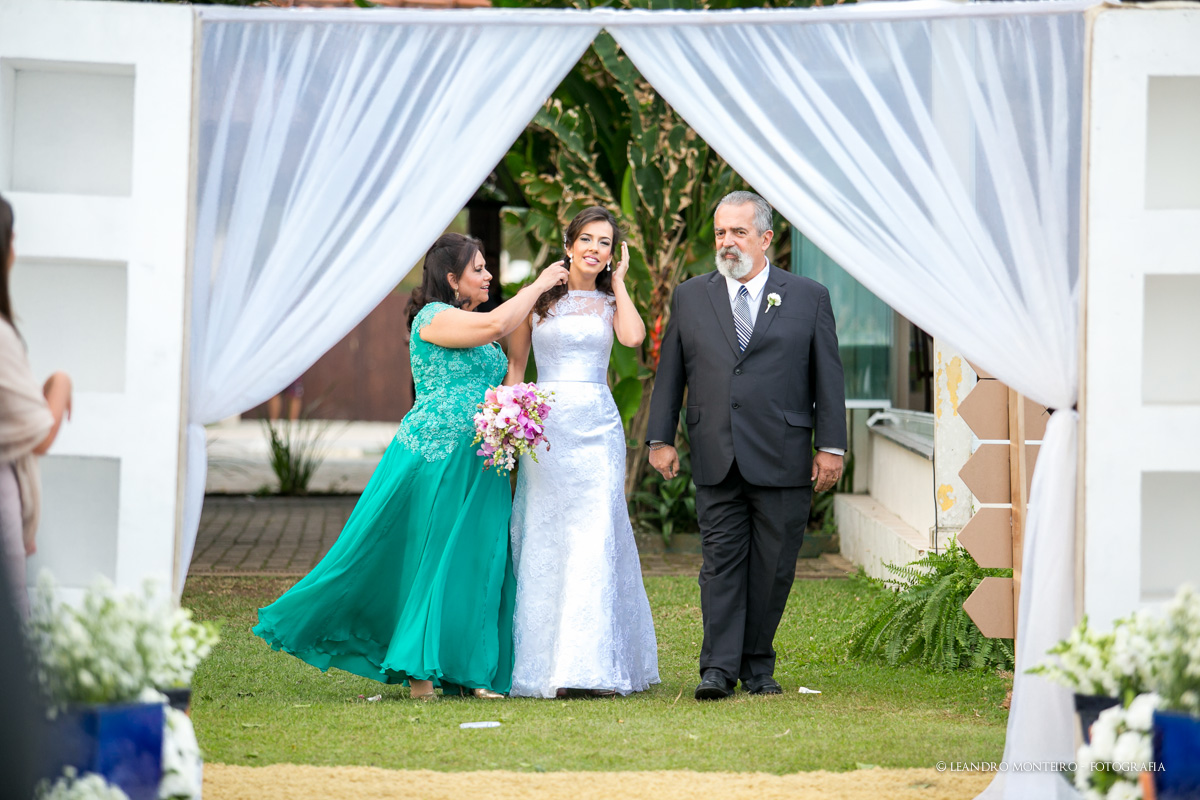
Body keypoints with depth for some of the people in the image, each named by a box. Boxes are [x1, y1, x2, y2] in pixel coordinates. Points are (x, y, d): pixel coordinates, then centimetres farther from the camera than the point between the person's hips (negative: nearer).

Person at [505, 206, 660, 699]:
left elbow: (634, 336, -10)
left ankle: (596, 663, -5)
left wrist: (618, 282, 1)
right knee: (543, 541, -2)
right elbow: (515, 362, 10)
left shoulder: (612, 301, 11)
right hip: (544, 425, -1)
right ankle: (543, 663, 1)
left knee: (596, 538, -6)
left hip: (597, 425, 1)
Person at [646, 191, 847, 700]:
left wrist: (831, 447, 0)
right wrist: (660, 439, 7)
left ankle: (758, 666, 13)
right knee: (721, 563, -3)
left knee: (773, 568, 3)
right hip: (716, 462, 1)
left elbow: (828, 378, 6)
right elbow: (669, 374, 14)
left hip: (783, 462, -1)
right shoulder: (689, 298, 11)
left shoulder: (809, 297, 7)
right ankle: (719, 668, -4)